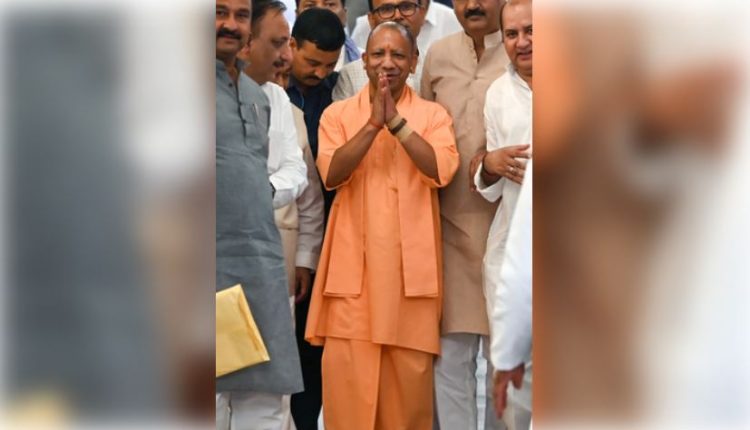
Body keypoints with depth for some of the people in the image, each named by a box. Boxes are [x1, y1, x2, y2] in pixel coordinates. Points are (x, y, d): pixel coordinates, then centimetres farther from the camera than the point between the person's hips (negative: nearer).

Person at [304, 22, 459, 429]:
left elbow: (441, 171, -11)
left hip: (410, 261, 0)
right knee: (347, 367, -2)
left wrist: (396, 122, -15)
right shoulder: (338, 113, 7)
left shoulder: (433, 115, 6)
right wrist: (373, 124, -15)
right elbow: (331, 174, -7)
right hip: (354, 260, 0)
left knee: (409, 367, 2)